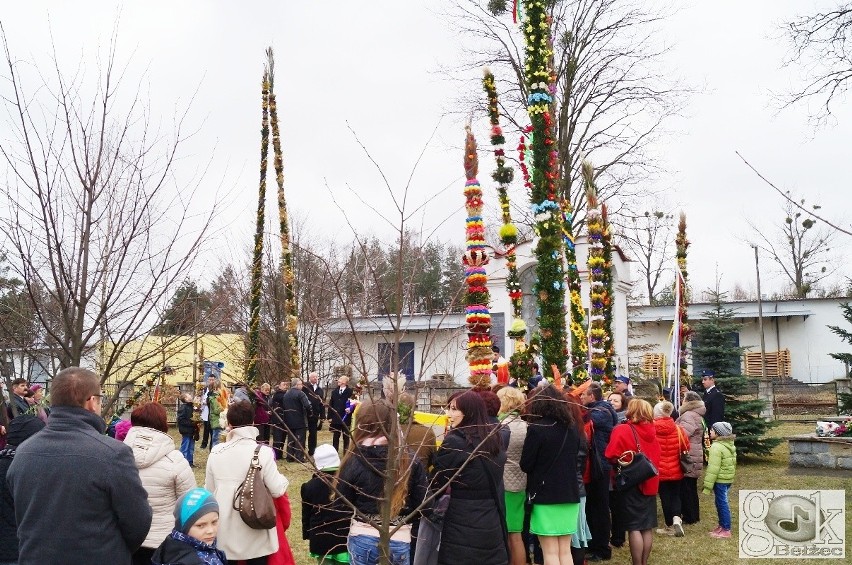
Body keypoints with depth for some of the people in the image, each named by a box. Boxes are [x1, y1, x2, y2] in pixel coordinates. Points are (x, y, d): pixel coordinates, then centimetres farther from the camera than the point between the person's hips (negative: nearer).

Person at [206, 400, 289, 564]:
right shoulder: (262, 452, -14)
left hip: (225, 532, 3)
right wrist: (283, 479, 8)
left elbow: (209, 491, 4)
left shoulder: (216, 452, -5)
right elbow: (277, 490, -12)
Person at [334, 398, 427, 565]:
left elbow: (341, 503, -6)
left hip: (362, 539, -1)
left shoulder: (354, 461, -13)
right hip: (399, 541, 1)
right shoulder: (411, 461, -9)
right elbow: (421, 503, -4)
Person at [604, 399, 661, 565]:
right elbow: (656, 456, 14)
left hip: (632, 483, -6)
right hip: (650, 482, 6)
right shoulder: (651, 431, 5)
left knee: (634, 527, 0)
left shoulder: (623, 430, -12)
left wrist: (622, 464, 2)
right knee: (647, 527, 12)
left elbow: (612, 456, -16)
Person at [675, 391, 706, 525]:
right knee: (691, 487, 17)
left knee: (686, 488, -2)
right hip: (693, 457, 10)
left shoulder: (689, 416, -17)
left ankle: (690, 517, 4)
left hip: (688, 458, -10)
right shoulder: (696, 415, 17)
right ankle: (693, 515, 25)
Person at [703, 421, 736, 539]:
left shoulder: (716, 447, -20)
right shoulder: (730, 445, 10)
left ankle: (726, 530, 4)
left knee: (722, 503, -2)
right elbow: (733, 463, 20)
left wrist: (708, 485, -20)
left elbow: (713, 468, -23)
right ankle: (722, 525, 28)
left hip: (720, 480, -9)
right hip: (728, 478, 9)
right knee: (721, 502, 18)